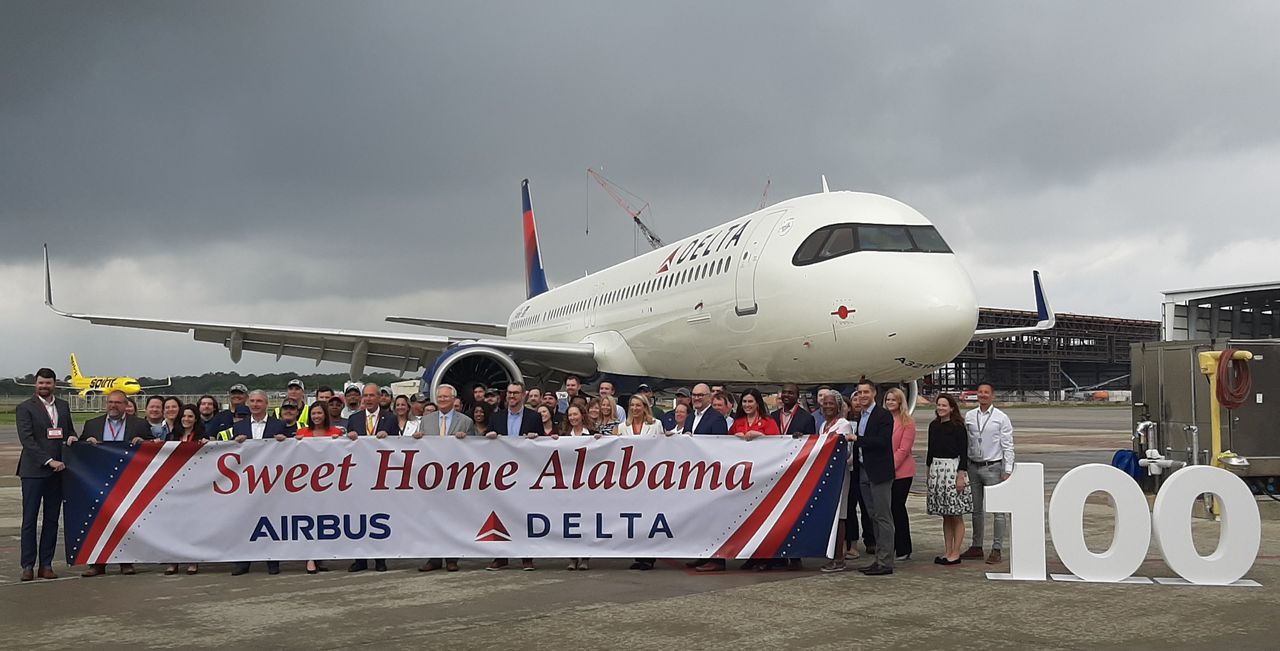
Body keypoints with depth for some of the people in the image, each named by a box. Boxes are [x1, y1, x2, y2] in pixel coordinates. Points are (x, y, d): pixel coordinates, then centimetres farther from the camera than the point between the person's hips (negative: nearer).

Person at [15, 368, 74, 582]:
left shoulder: (63, 406, 13)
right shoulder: (25, 408, -3)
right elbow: (27, 439, -10)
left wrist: (71, 437, -2)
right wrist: (48, 461, -17)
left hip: (57, 470, 5)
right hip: (33, 471, -4)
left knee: (52, 520, 6)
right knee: (29, 520, -1)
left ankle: (46, 564, 11)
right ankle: (28, 566, 5)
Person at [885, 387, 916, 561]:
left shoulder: (908, 422, -5)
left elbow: (903, 449, -10)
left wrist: (890, 466, -14)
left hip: (901, 471, -5)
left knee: (898, 507, -2)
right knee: (887, 508, 7)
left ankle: (903, 550, 7)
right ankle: (888, 547, 18)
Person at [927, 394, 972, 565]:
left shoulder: (958, 427, -8)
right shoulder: (934, 426, 10)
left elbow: (964, 452, -11)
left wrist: (961, 475, -16)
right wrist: (929, 470, 15)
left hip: (953, 469, -6)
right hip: (937, 469, 6)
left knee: (956, 515, 1)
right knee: (945, 516, 11)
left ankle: (955, 553, 6)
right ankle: (947, 552, 17)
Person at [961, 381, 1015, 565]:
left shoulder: (1001, 418, -4)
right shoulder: (969, 416, 7)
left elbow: (1008, 446, -4)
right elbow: (965, 442, 11)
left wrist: (1007, 471, -10)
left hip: (993, 467, -4)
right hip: (973, 466, 5)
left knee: (997, 510, -2)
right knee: (976, 509, 12)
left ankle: (996, 549, 2)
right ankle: (976, 546, 21)